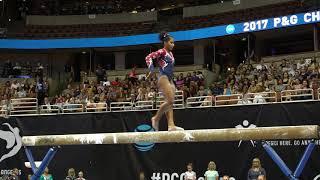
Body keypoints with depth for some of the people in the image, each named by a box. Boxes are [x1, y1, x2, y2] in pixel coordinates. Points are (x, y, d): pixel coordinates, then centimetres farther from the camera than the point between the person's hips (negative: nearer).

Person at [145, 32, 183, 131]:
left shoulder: (170, 54, 18)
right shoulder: (161, 52, -6)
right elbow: (148, 57, -17)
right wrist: (151, 70, -23)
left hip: (170, 79, 9)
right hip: (163, 78, -9)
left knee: (170, 103, 0)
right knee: (170, 101, -17)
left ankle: (171, 125, -4)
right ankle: (156, 118, -3)